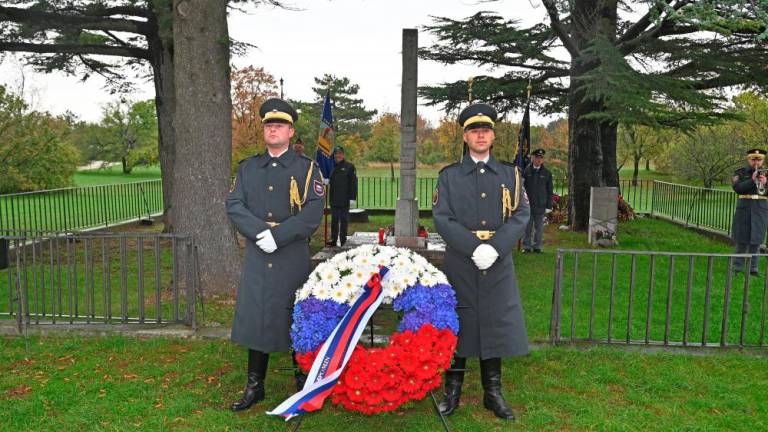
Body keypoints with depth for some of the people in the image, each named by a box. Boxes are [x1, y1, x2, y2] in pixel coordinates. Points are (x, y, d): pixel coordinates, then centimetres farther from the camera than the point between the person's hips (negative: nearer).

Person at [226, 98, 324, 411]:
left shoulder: (306, 168, 0)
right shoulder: (247, 167, 11)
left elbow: (313, 213, -11)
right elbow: (234, 206, 0)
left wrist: (278, 236, -19)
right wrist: (260, 232, -16)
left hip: (293, 257, -3)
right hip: (257, 257, 3)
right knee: (256, 318, 9)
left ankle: (303, 383, 22)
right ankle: (254, 386, 23)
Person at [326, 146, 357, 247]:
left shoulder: (349, 166, -2)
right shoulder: (332, 166, 12)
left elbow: (353, 183, -5)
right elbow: (329, 181, 22)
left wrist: (352, 197, -11)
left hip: (344, 199, -4)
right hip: (334, 199, 4)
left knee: (344, 219, 3)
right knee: (334, 219, 8)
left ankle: (343, 240, 9)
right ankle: (333, 239, 13)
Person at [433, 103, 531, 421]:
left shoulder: (510, 174, 8)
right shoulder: (449, 175, 3)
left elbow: (521, 214, -1)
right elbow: (442, 218, -7)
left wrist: (495, 248, -16)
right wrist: (475, 248, -18)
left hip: (498, 265, 2)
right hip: (459, 265, -1)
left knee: (496, 326, 8)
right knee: (456, 326, 6)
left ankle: (493, 394, 22)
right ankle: (452, 391, 20)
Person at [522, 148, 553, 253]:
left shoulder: (547, 173, 6)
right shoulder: (526, 170, 2)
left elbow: (550, 191, 8)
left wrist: (549, 206, 2)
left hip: (540, 205, 1)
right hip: (528, 204, -1)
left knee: (539, 227, 7)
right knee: (527, 227, 4)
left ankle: (537, 246, 17)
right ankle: (526, 246, 13)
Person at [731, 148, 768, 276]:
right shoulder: (740, 173, 2)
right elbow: (737, 188, -12)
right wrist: (752, 180, -21)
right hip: (744, 209, -1)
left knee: (756, 239, 2)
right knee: (742, 239, 3)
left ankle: (753, 268, 8)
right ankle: (737, 267, 10)